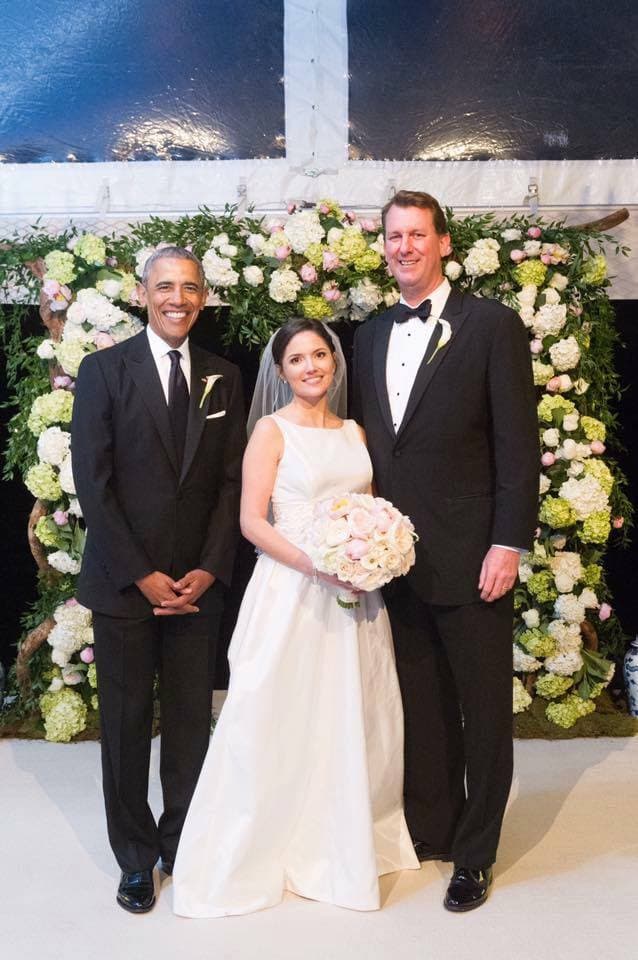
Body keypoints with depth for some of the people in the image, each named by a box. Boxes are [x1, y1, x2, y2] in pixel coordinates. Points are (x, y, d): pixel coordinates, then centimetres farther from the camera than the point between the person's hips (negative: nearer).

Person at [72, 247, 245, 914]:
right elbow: (92, 482, -7)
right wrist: (141, 575, -11)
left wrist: (209, 569, -6)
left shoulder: (223, 377, 7)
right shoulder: (104, 370, -2)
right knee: (126, 722, 7)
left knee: (191, 720, 8)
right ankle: (136, 856, 23)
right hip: (123, 582, -2)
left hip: (198, 581, 3)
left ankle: (182, 841, 27)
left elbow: (231, 481, 5)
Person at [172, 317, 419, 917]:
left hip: (355, 593, 6)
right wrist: (315, 564, -21)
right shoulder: (272, 430, -4)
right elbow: (252, 520, -11)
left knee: (351, 722, 13)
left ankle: (347, 842, 32)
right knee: (282, 722, 1)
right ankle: (260, 849, 19)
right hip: (291, 591, -5)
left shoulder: (354, 431, 12)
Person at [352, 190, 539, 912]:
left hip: (469, 556, -5)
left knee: (483, 709, 9)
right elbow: (365, 444, 13)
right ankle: (429, 829, 34)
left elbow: (518, 443, -9)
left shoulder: (492, 326, -5)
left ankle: (475, 852, 25)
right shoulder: (369, 336, 11)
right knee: (420, 704, 17)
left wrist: (509, 543, -14)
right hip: (393, 555, 5)